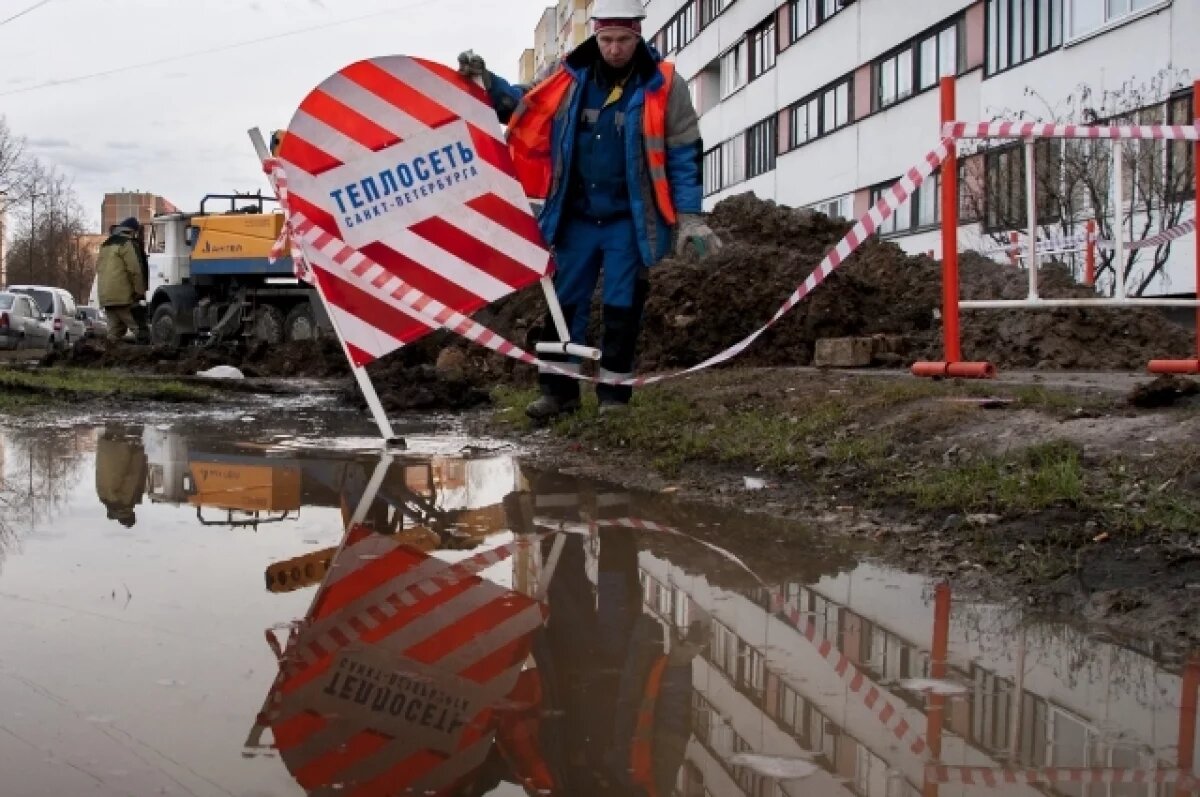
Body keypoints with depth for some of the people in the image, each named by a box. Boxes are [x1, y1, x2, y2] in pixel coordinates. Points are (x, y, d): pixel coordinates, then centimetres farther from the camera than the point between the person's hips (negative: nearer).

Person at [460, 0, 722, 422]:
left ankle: (614, 392, 16)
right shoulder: (573, 78, 1)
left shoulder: (664, 86, -6)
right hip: (576, 217, 3)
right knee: (565, 302, 7)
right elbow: (525, 106, 15)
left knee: (622, 308, 5)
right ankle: (559, 387, 18)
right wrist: (486, 81, -1)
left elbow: (685, 154, -4)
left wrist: (688, 215, -9)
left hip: (630, 221, -3)